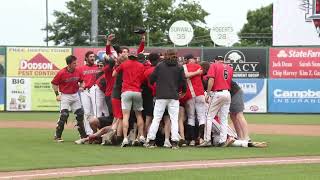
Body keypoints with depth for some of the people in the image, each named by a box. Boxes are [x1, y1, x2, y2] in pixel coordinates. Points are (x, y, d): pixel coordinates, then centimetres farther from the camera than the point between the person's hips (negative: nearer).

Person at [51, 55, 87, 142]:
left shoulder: (78, 72, -2)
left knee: (80, 114, 8)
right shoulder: (61, 73, -16)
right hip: (65, 96, -5)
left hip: (75, 95, 5)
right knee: (64, 115, -15)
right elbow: (54, 83, -5)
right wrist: (57, 94, -10)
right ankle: (57, 136, -7)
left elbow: (81, 80, 17)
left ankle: (83, 135, 21)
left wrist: (81, 87, -3)